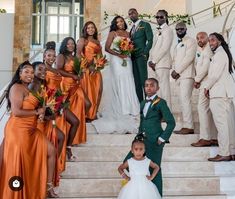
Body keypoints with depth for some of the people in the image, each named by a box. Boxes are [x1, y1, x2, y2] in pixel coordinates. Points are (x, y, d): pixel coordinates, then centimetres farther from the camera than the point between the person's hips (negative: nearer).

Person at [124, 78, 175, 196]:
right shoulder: (143, 103, 12)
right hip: (143, 140, 7)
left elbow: (171, 122, -11)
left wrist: (162, 138, -13)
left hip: (155, 141, -7)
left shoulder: (160, 103, -9)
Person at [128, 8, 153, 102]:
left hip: (141, 55, -6)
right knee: (137, 82, 4)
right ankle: (140, 103, 7)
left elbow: (150, 40, -4)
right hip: (133, 57, 6)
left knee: (143, 80, -12)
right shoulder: (132, 28, 22)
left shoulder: (145, 25, 3)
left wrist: (145, 53, -13)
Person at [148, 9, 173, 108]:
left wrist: (154, 61, -12)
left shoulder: (168, 30, -3)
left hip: (162, 63, -7)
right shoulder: (158, 31, 21)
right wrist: (150, 60, 5)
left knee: (163, 88, -6)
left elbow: (165, 48, -11)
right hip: (153, 63, 7)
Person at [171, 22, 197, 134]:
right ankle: (187, 125, 7)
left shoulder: (191, 41, 1)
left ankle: (188, 126, -14)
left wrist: (177, 71, -12)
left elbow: (189, 57, -11)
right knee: (183, 100, 5)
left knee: (184, 99, -15)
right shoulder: (178, 44, 25)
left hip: (187, 74, -8)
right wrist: (173, 70, 3)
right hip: (180, 75, 8)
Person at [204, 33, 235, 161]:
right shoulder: (222, 53, 23)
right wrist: (209, 87, 16)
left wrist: (206, 87, -3)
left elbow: (215, 74, -15)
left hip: (219, 93, -10)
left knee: (221, 123, -10)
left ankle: (224, 153, -9)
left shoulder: (220, 54, -7)